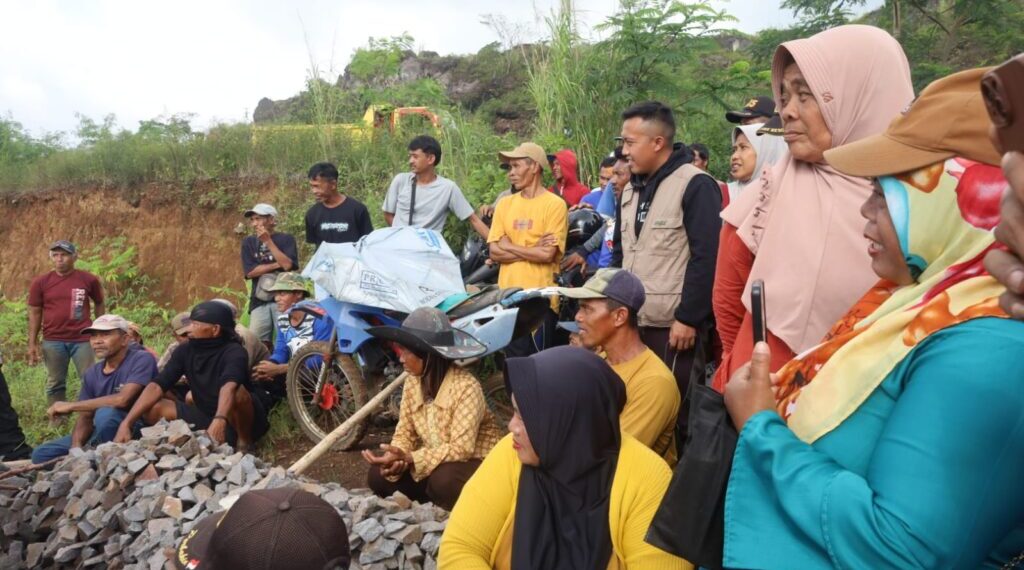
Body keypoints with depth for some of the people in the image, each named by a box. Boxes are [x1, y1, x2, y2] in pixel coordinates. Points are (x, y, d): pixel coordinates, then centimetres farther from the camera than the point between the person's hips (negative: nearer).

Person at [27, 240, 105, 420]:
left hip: (83, 340, -1)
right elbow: (34, 313, 5)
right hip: (52, 341, 1)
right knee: (55, 383, 8)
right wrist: (32, 343, 0)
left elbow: (99, 305, 11)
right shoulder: (40, 282, 0)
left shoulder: (89, 279, -1)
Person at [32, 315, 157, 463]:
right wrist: (76, 447, -17)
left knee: (105, 413, -34)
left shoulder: (142, 360, -16)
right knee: (42, 454, 1)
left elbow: (122, 400, -29)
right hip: (101, 435, 7)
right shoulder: (92, 374, 6)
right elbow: (86, 417, 5)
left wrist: (71, 406, -19)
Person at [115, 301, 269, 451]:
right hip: (208, 418, 5)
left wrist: (220, 419, -58)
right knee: (152, 409, -11)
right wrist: (127, 423, -22)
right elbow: (157, 385, -10)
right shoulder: (185, 351, -2)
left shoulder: (233, 352, -20)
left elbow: (229, 386, -40)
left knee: (237, 392, -36)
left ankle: (244, 443, -13)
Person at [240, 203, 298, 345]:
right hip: (259, 301, 3)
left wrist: (268, 241, -9)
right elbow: (250, 272, 2)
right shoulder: (248, 242, 12)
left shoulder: (286, 239, 4)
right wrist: (277, 265, -6)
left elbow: (287, 265, -12)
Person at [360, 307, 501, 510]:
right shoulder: (412, 381, -4)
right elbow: (405, 432, -2)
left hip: (475, 462, -6)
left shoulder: (466, 387, -25)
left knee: (443, 480, -36)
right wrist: (397, 458, -26)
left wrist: (408, 458, -36)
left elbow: (461, 448, -30)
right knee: (378, 476, -11)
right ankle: (435, 501, 5)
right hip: (434, 461, 7)